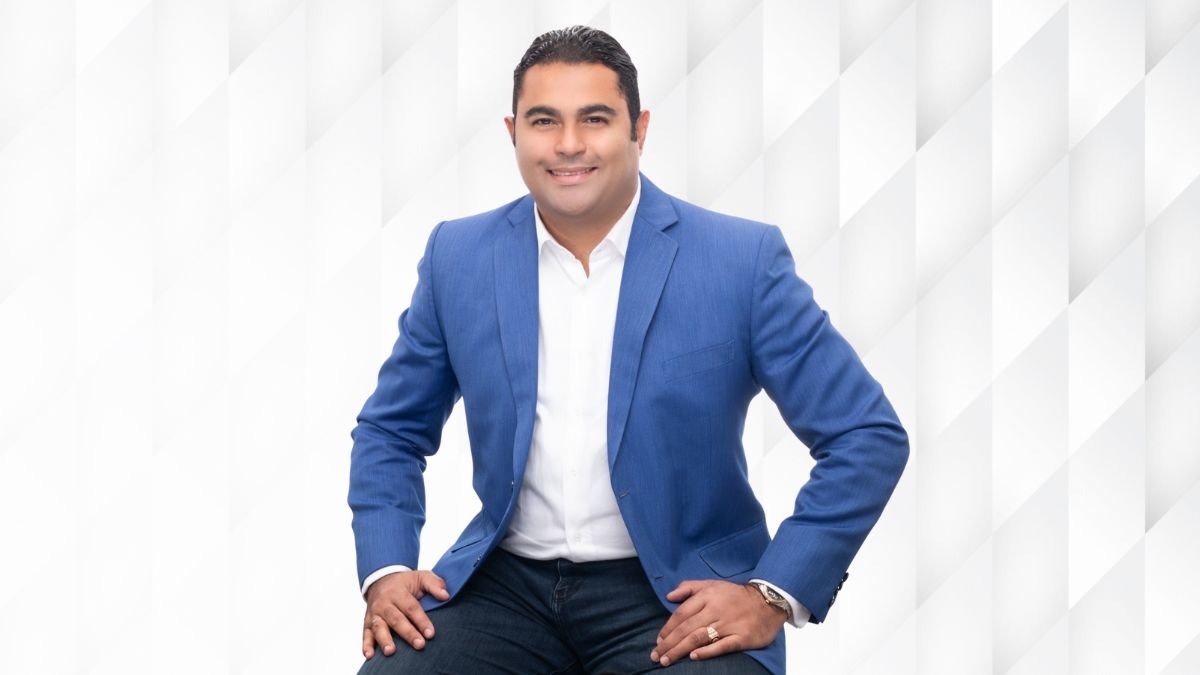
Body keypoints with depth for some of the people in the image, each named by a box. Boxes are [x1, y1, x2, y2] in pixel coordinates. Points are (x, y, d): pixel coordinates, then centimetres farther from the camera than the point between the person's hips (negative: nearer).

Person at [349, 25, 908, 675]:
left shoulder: (742, 260, -5)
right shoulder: (458, 256, 6)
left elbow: (869, 437, -4)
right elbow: (391, 430, 17)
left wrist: (774, 596, -12)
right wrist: (385, 571, 0)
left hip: (675, 598, -2)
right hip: (507, 587, 3)